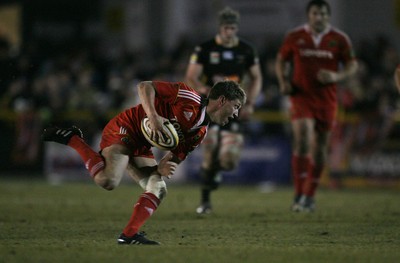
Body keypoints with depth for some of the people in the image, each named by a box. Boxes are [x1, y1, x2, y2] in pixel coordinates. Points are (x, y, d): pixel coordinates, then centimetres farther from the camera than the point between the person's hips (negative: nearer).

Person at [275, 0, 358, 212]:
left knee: (320, 147, 9)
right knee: (302, 140, -20)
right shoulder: (294, 37, 1)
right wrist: (283, 81, -4)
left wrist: (336, 77, -14)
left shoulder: (339, 39, 0)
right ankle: (299, 194, -20)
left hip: (327, 100, 2)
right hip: (301, 97, -2)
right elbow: (281, 61, 13)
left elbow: (352, 65, 6)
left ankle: (310, 195, 24)